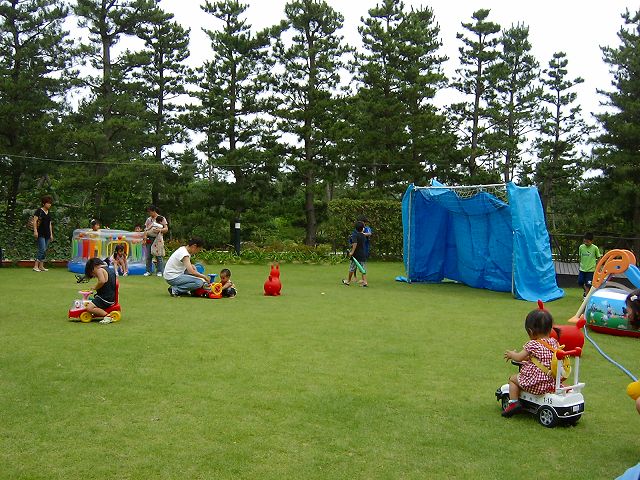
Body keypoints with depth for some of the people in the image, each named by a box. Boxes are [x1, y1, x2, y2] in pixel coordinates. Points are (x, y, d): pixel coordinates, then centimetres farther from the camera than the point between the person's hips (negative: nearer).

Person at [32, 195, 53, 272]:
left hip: (47, 234, 7)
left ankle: (41, 266, 12)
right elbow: (35, 221, -9)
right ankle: (35, 266, -11)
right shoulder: (39, 211, -4)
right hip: (40, 234, -7)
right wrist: (35, 231, -18)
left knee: (44, 251, 7)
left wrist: (51, 234, 18)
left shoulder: (49, 213, 16)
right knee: (42, 250, -14)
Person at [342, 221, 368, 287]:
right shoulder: (364, 236, 6)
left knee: (352, 269, 9)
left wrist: (352, 252, -25)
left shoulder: (354, 235, -12)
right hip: (363, 255, 4)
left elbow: (355, 243, -25)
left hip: (355, 254, -4)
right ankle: (365, 282, -5)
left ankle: (348, 281, 22)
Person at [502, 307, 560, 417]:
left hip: (535, 383, -6)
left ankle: (513, 402, 10)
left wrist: (511, 354, 14)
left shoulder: (532, 345, -16)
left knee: (513, 379, 17)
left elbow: (519, 358, -7)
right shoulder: (554, 342, 2)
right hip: (552, 382, 6)